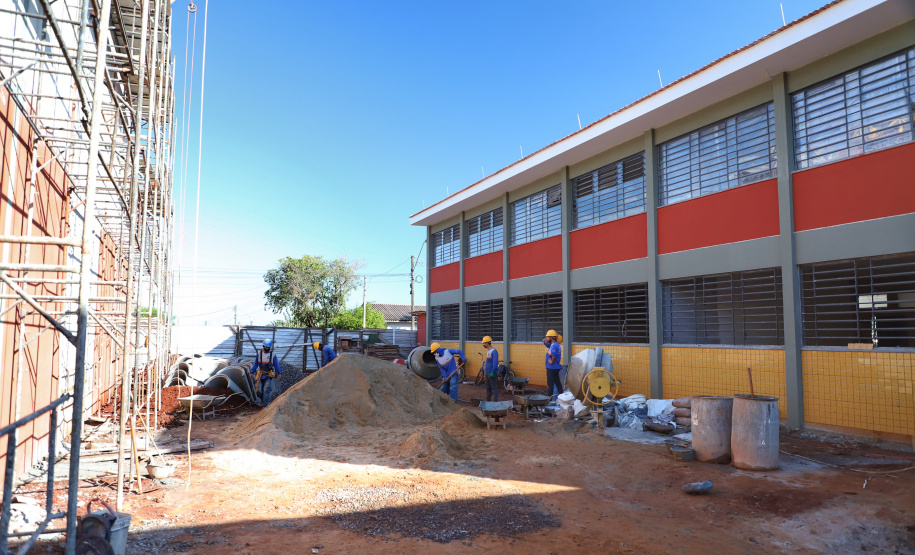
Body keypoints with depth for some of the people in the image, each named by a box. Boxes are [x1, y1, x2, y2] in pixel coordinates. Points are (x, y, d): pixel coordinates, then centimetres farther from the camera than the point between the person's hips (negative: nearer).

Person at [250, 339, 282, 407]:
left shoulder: (273, 355, 1)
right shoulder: (259, 353, 7)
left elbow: (277, 365, -1)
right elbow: (255, 364, 13)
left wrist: (280, 373, -14)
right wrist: (252, 372, 7)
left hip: (268, 375, -2)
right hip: (260, 375, 2)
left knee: (266, 390, -12)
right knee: (258, 390, -5)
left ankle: (264, 405, -3)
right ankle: (262, 399, 27)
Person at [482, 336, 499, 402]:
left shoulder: (494, 351, -15)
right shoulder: (488, 351, 15)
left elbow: (495, 363, -22)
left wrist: (492, 372, -24)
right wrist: (485, 372, 22)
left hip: (492, 373, -10)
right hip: (487, 373, 10)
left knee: (494, 387, -6)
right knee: (488, 387, 14)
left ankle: (496, 401, -4)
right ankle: (488, 400, 22)